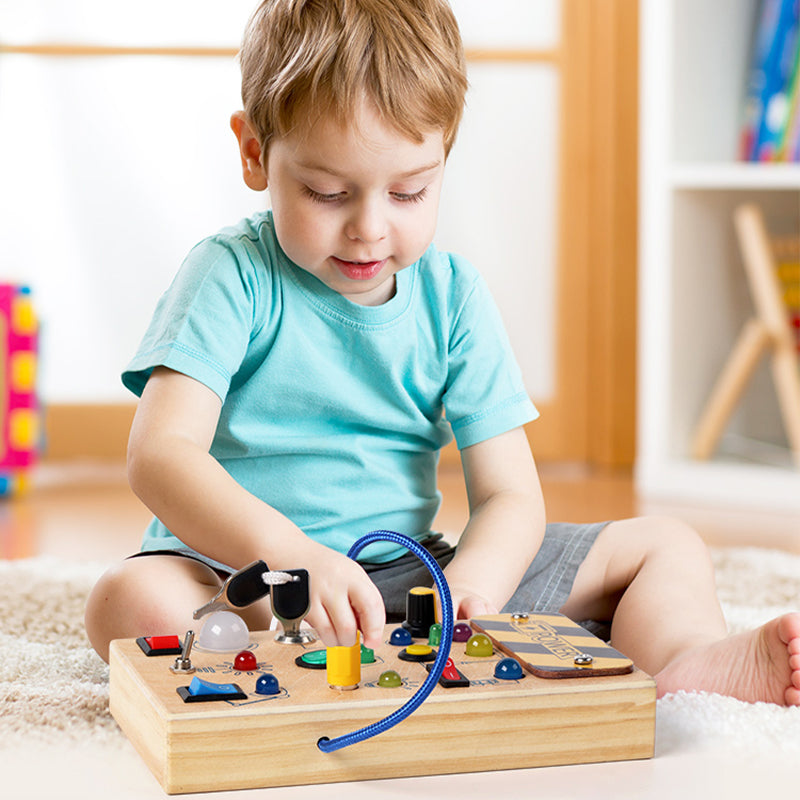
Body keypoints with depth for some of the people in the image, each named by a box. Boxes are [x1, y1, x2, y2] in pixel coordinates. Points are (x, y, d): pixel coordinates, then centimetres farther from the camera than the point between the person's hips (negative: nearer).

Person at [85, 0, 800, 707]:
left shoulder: (452, 297, 2)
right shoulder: (233, 277, -9)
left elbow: (509, 496, -2)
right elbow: (160, 455, -22)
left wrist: (467, 586, -26)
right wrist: (292, 558, -40)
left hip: (408, 568, 4)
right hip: (236, 575, -4)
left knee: (669, 548, -1)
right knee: (132, 599, -38)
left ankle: (689, 660, -31)